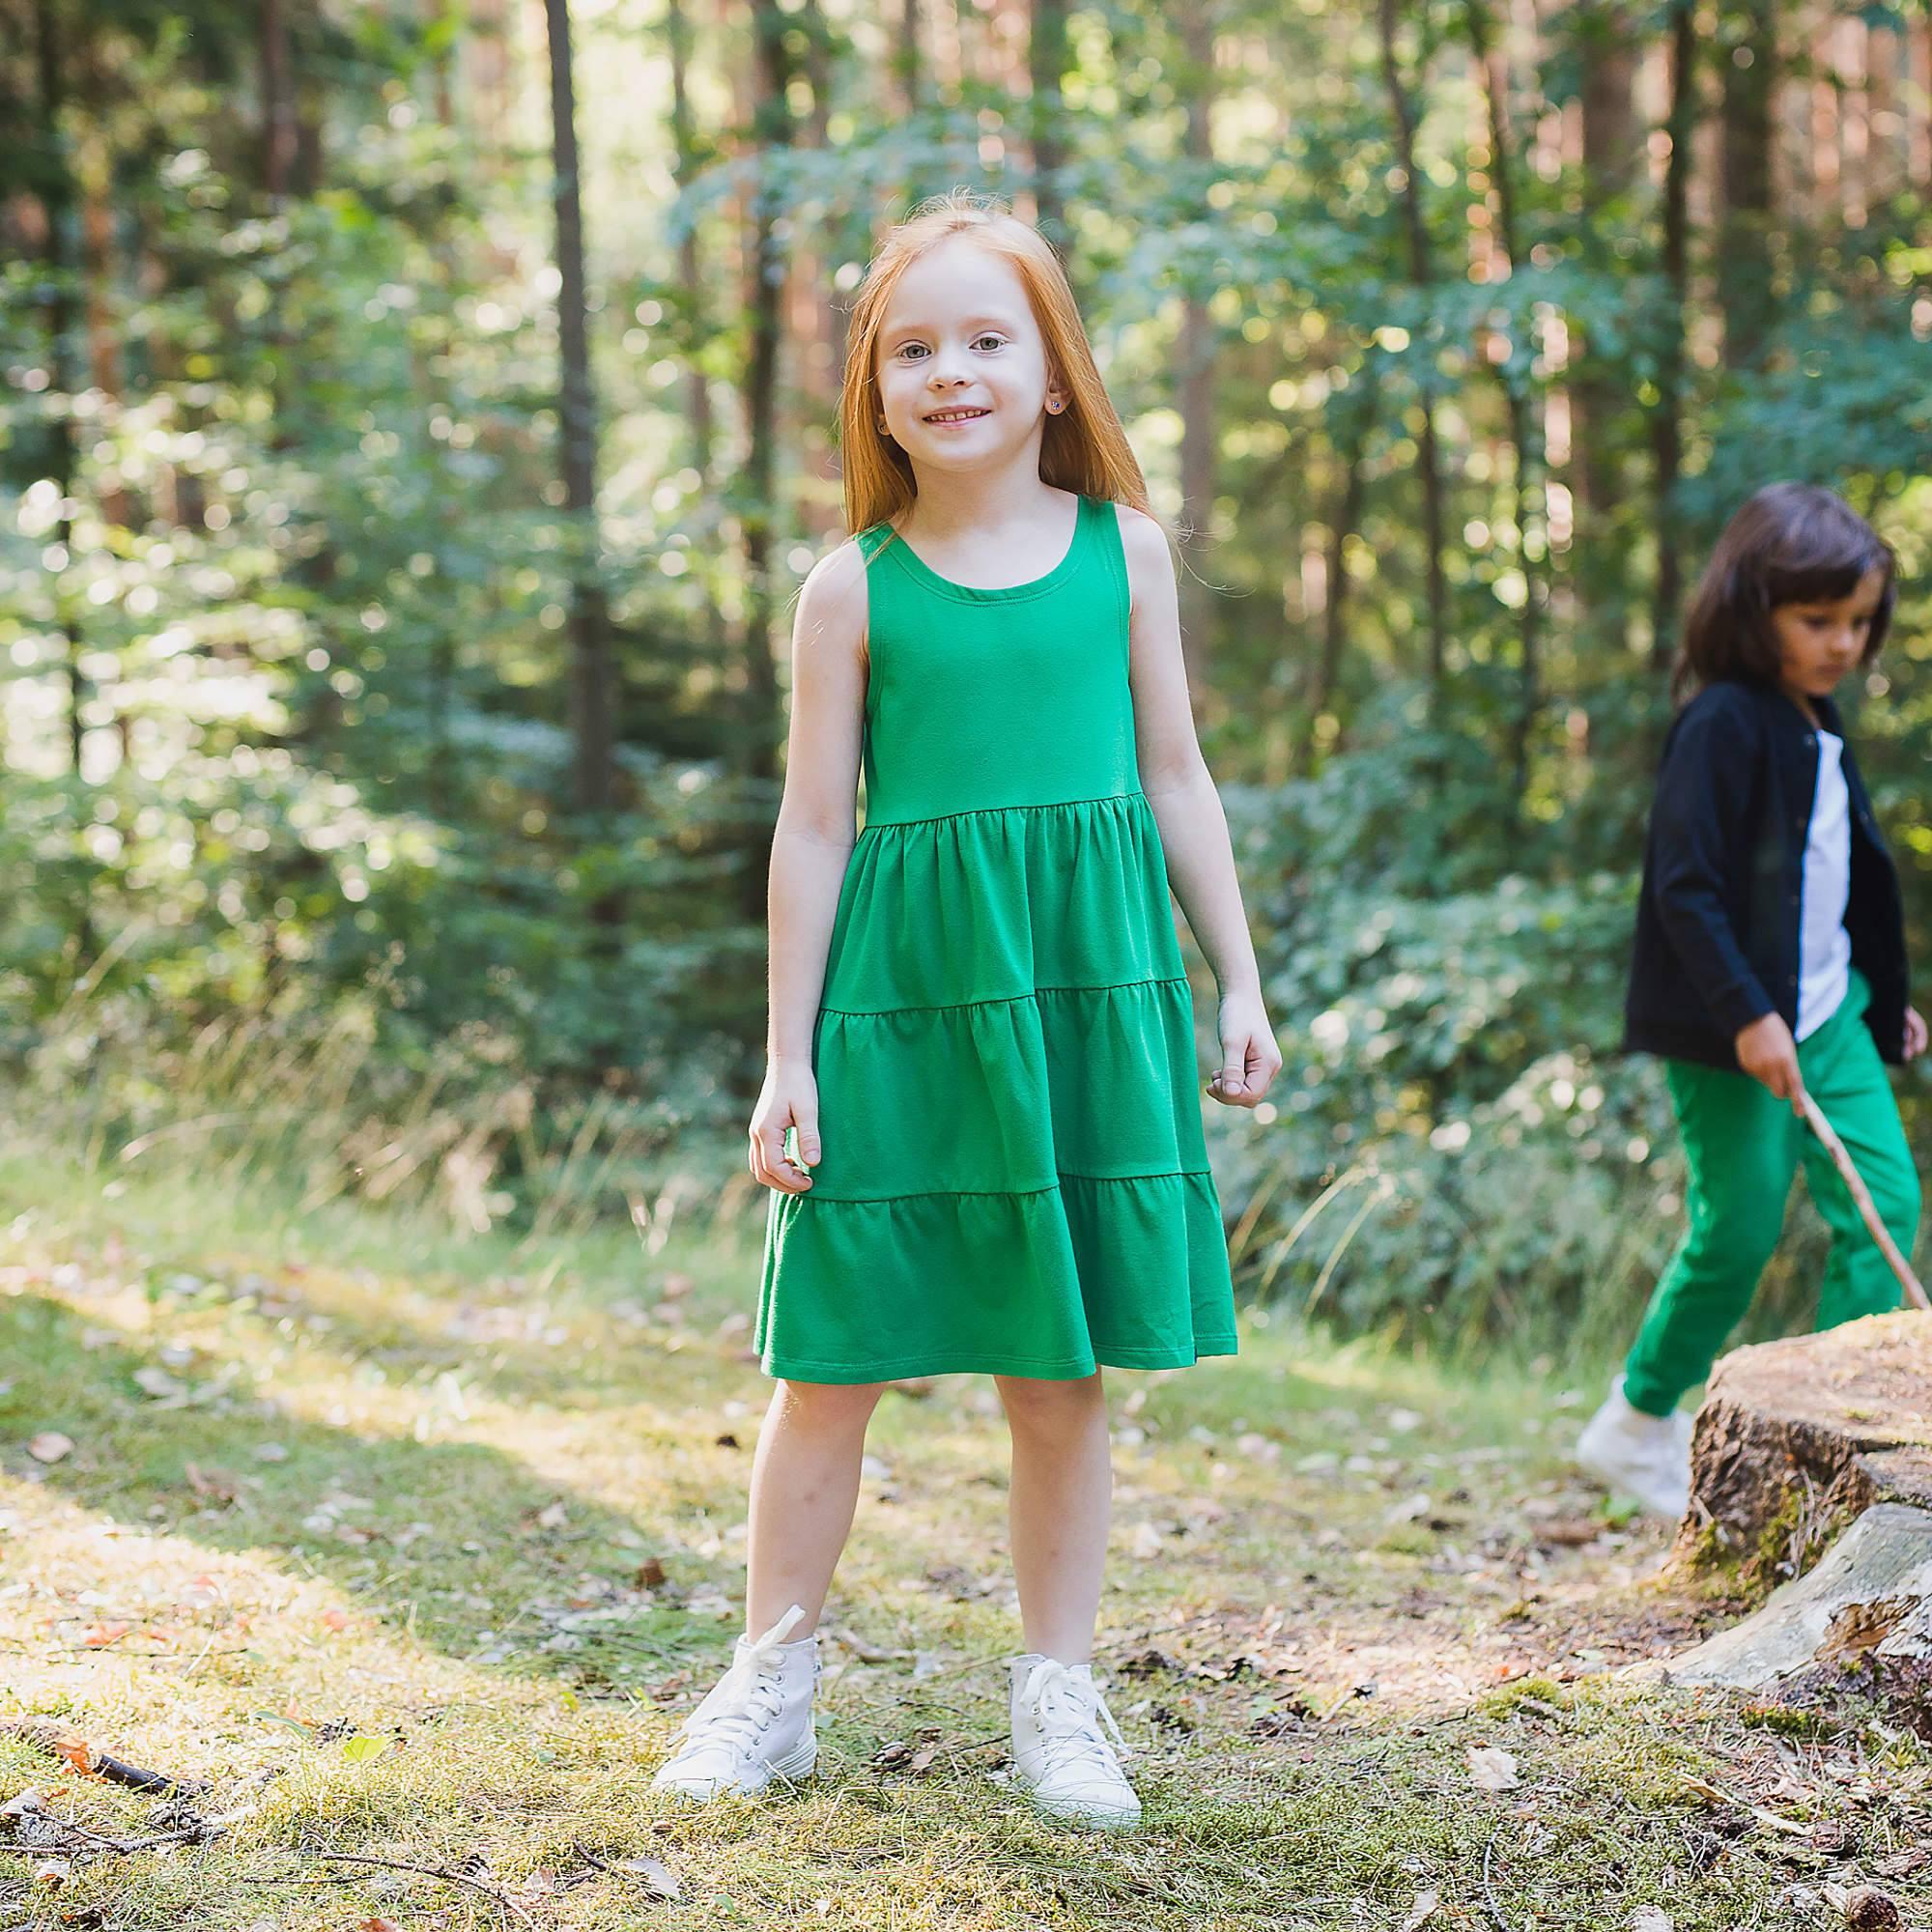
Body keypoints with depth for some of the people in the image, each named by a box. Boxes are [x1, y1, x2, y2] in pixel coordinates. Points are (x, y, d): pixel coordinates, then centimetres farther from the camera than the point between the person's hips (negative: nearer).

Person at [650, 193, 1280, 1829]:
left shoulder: (1124, 550, 5)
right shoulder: (854, 589, 1)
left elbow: (1176, 779, 10)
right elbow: (815, 824, 2)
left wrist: (1239, 983, 9)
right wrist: (788, 1054, 0)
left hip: (1087, 983, 1)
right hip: (901, 991, -1)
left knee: (1063, 1371, 8)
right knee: (832, 1362, 4)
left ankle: (1060, 1695, 22)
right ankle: (773, 1683, 20)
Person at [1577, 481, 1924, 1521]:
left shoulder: (1820, 728, 12)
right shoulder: (1722, 725, -15)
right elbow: (1683, 886, -20)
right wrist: (1746, 1013, -24)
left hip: (1827, 1012, 8)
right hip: (1734, 1026, -8)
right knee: (1740, 1227, -3)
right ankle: (1638, 1425, 15)